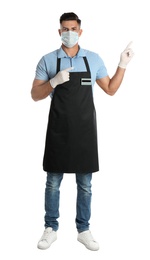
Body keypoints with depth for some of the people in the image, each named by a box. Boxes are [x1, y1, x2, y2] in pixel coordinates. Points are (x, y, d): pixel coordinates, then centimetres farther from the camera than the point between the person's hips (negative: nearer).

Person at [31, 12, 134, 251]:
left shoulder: (94, 59, 5)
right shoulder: (47, 60, 1)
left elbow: (110, 90, 11)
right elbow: (35, 95, 0)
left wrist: (123, 65, 0)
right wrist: (55, 81, -17)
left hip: (85, 130, 1)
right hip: (58, 130, -1)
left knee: (85, 185, 8)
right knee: (53, 183, 7)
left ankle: (83, 230, 22)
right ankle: (51, 229, 22)